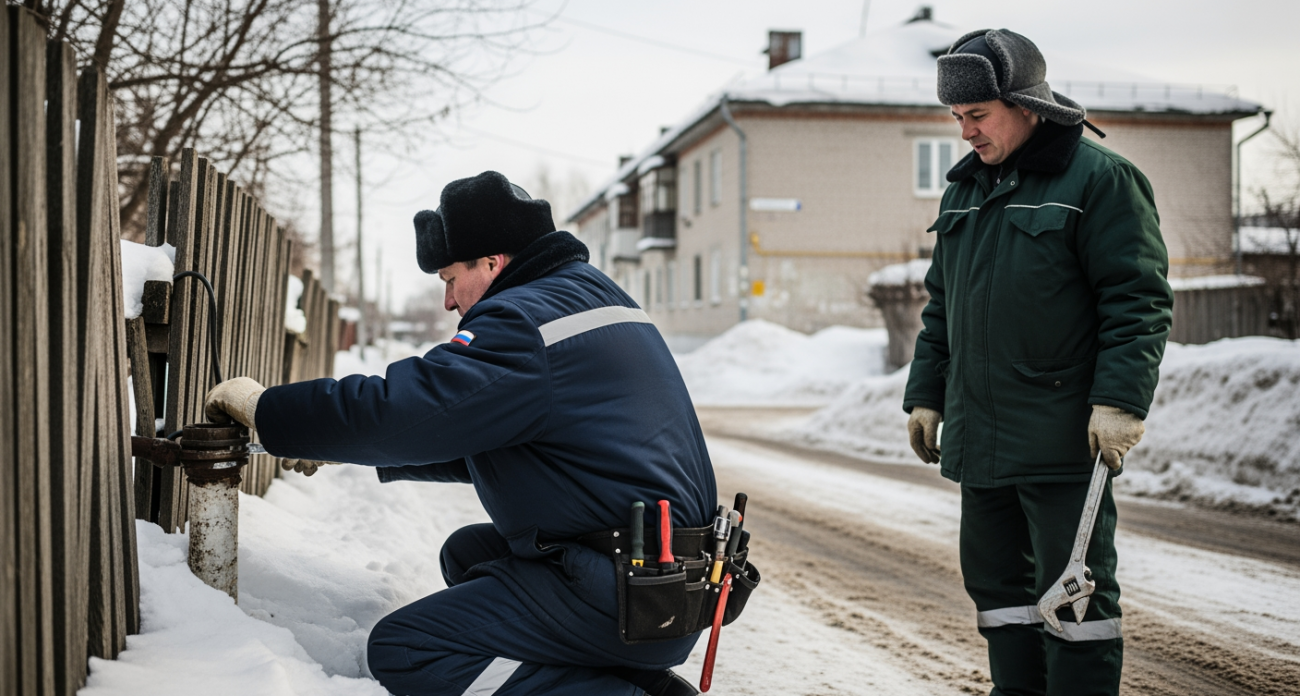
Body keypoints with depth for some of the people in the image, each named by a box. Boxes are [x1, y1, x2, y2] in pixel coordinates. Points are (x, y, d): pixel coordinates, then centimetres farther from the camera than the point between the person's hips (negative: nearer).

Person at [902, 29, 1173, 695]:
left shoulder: (1100, 178, -6)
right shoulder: (964, 189, 16)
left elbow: (1139, 298, -11)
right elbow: (941, 307, 23)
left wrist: (1120, 400, -19)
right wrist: (925, 394, 18)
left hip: (1064, 437, -7)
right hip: (978, 435, 8)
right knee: (996, 577, 13)